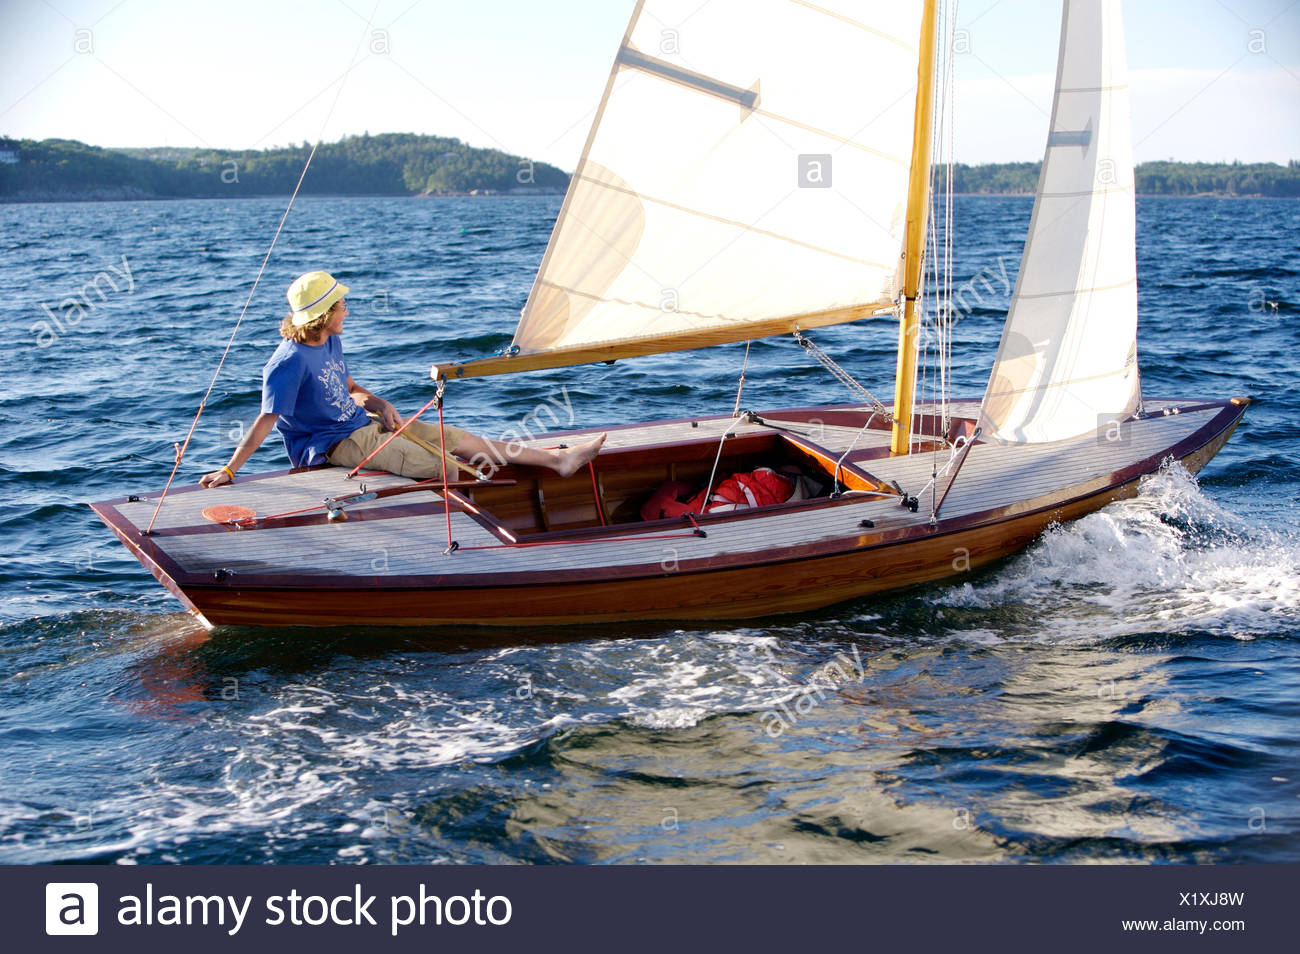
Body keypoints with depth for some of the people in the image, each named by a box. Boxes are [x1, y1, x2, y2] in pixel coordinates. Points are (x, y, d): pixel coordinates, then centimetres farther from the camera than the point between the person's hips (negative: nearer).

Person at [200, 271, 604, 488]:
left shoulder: (331, 342, 6)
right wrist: (228, 470, -30)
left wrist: (380, 405, 1)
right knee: (444, 469, -21)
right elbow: (266, 421, -25)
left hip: (365, 423, 9)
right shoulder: (289, 362, -23)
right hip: (336, 443, -9)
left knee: (460, 440, 5)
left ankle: (558, 458, 6)